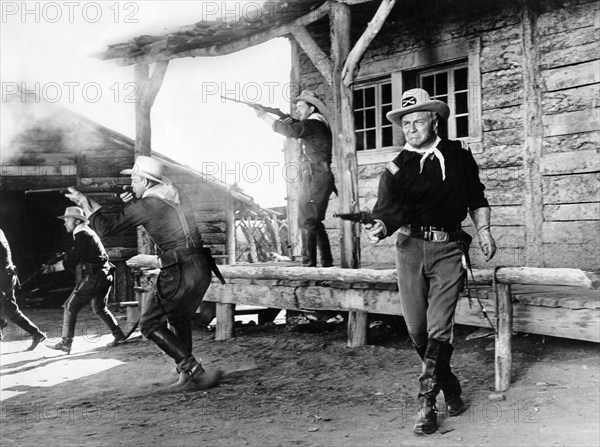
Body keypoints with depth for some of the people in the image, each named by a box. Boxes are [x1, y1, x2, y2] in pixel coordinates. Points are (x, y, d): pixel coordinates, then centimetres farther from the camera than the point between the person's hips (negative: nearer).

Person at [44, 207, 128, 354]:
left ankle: (66, 342, -3)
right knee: (99, 308, 23)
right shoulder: (89, 232, 18)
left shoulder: (82, 235, -12)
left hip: (93, 277, -10)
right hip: (105, 276, 10)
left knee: (70, 306, -3)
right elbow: (75, 257, 24)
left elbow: (71, 262, -16)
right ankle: (118, 335, 22)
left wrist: (52, 268, -8)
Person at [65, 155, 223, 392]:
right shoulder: (169, 195, 15)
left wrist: (85, 202, 8)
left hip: (180, 271, -8)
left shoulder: (145, 205, -8)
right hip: (201, 268, 8)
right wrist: (131, 204, 17)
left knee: (150, 324, 3)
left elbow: (106, 228, -2)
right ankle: (187, 377, 26)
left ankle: (195, 371, -5)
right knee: (179, 319, 26)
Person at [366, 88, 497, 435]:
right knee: (417, 330, 4)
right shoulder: (397, 167, 4)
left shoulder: (459, 155, 7)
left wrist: (484, 231, 9)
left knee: (439, 329, -11)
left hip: (448, 250, -1)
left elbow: (476, 197, 18)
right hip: (410, 248, 2)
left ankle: (427, 403, -5)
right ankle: (450, 388, 26)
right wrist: (381, 227, -29)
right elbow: (388, 208, -8)